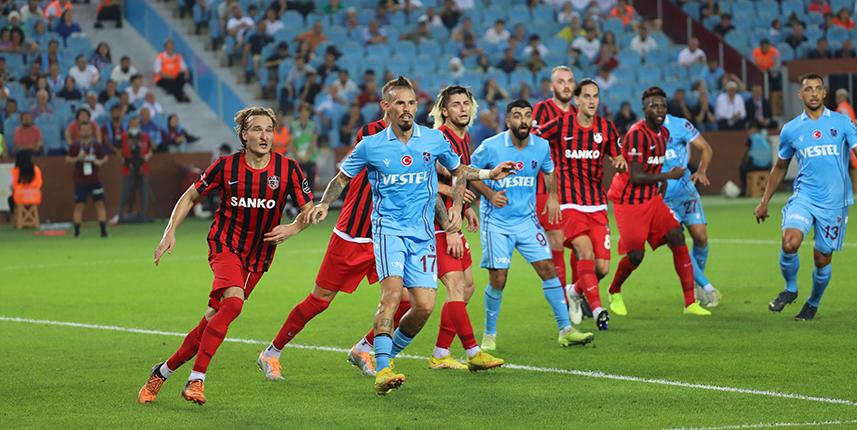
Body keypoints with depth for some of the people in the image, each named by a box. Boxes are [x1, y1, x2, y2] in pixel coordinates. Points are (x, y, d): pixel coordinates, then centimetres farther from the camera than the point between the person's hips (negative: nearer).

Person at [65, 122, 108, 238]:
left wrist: (100, 162, -13)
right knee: (79, 205, -1)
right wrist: (77, 158, -17)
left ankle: (103, 230, -3)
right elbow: (67, 159, 1)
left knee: (100, 203, -5)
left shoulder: (96, 145, 1)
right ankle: (77, 232, 7)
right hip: (80, 181, -1)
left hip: (95, 180, 1)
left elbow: (105, 158, 9)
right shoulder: (75, 145, -1)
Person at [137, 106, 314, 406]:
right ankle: (197, 380, -25)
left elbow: (309, 209, 4)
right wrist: (170, 232, -3)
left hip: (258, 258, 3)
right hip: (225, 244, -3)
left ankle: (163, 372, 15)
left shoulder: (288, 169, -4)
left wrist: (292, 229, -16)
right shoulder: (226, 166, -6)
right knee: (233, 301, -29)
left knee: (214, 318, 0)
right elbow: (191, 196, 7)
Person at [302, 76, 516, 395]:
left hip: (423, 234, 3)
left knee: (424, 306, -5)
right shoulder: (371, 146, -1)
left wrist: (456, 207, 9)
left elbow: (459, 171, 20)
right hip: (389, 228, -3)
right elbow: (342, 178, 11)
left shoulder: (434, 139, 4)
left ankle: (389, 354, 19)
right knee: (392, 292, -24)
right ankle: (382, 369, -28)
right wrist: (324, 204, -6)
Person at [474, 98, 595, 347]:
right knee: (498, 280, -6)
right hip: (496, 222, -3)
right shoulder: (491, 147, -12)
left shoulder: (541, 147, 0)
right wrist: (489, 194, -14)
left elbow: (549, 171, 20)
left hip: (526, 219, 3)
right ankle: (489, 334, 13)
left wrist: (552, 196, 4)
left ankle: (565, 330, 3)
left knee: (548, 269, -4)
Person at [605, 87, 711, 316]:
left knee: (677, 238, -8)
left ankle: (690, 303, -7)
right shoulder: (637, 134, -20)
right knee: (636, 255, -9)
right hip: (629, 202, -8)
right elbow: (635, 177, -24)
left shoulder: (664, 133, 7)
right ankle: (614, 293, 23)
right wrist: (669, 175, -18)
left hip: (651, 199, 8)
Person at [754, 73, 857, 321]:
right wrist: (764, 202, 19)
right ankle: (790, 289, 4)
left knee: (822, 259, 5)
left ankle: (813, 303, 32)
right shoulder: (791, 129, 6)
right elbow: (780, 167, 19)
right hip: (804, 196, 1)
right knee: (789, 243, -23)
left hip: (834, 201, -1)